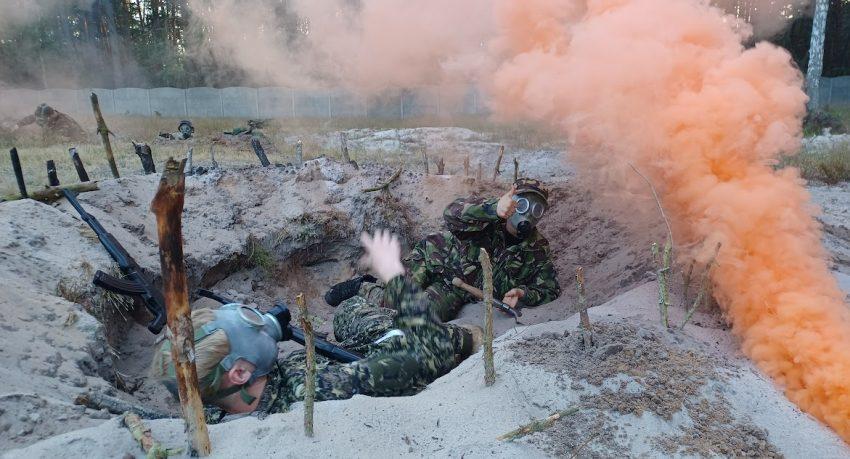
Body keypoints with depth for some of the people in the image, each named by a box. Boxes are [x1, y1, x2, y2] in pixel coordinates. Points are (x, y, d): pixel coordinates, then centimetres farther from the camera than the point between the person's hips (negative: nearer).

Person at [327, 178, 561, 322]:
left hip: (455, 291, 3)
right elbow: (452, 213, -32)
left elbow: (550, 288, 4)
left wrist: (522, 293, -19)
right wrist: (494, 208, -50)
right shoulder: (488, 216, -13)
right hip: (434, 259, -2)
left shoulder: (537, 250, -1)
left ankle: (367, 290, 4)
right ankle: (364, 287, 11)